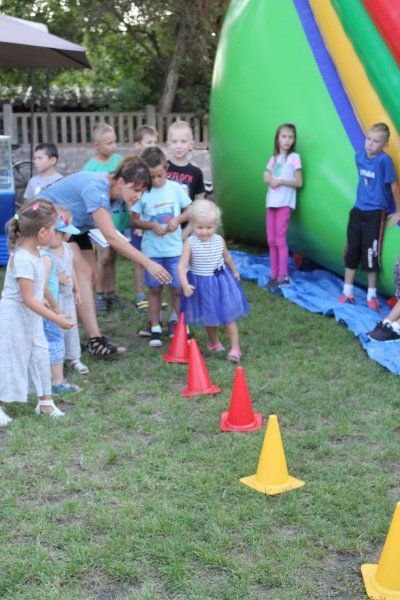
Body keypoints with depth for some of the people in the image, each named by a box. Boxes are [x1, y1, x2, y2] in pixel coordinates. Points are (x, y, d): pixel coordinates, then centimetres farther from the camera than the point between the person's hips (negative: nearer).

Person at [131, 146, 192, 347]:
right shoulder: (142, 192, -6)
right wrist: (151, 225, -17)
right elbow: (134, 220, -2)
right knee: (154, 289, 7)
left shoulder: (175, 188, -2)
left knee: (177, 287, 5)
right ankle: (155, 327, 17)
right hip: (152, 249, -1)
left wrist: (177, 219, -12)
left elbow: (189, 211, 7)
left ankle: (175, 320, 28)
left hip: (175, 247, 1)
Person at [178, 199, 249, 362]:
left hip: (221, 281, 1)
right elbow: (182, 266, -21)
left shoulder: (219, 240, -7)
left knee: (228, 316, 3)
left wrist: (234, 272, 28)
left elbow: (227, 257, 13)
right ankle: (215, 343, 38)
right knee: (208, 317, 17)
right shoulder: (190, 243, -17)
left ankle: (235, 348, 9)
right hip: (200, 284, -1)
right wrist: (185, 285, -35)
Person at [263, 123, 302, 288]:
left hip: (284, 203, -6)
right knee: (271, 240, 5)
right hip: (271, 202, 6)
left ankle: (283, 276, -4)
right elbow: (267, 176, 13)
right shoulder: (274, 158, 14)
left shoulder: (294, 157, -4)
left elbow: (299, 182, -8)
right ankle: (274, 275, 11)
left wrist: (280, 181, -17)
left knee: (280, 239, -9)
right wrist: (269, 179, -9)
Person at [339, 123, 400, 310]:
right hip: (358, 211, 6)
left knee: (370, 255, -2)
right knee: (351, 252, 9)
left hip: (375, 214, -6)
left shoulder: (384, 160, -18)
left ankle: (372, 295, 15)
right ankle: (348, 293, 20)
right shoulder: (360, 156, 0)